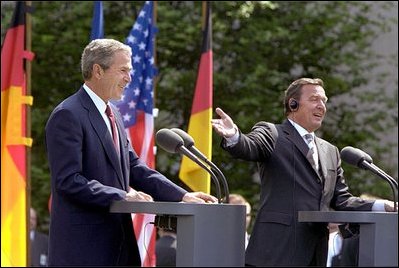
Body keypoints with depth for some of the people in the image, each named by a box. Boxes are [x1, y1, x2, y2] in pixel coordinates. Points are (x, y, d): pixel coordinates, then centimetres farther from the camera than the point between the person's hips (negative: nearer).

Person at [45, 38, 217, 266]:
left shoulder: (113, 115, 17)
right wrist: (123, 196, -22)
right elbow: (68, 180, -18)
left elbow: (134, 169, 16)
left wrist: (182, 196, 4)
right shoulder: (68, 115, -12)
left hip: (118, 241, 9)